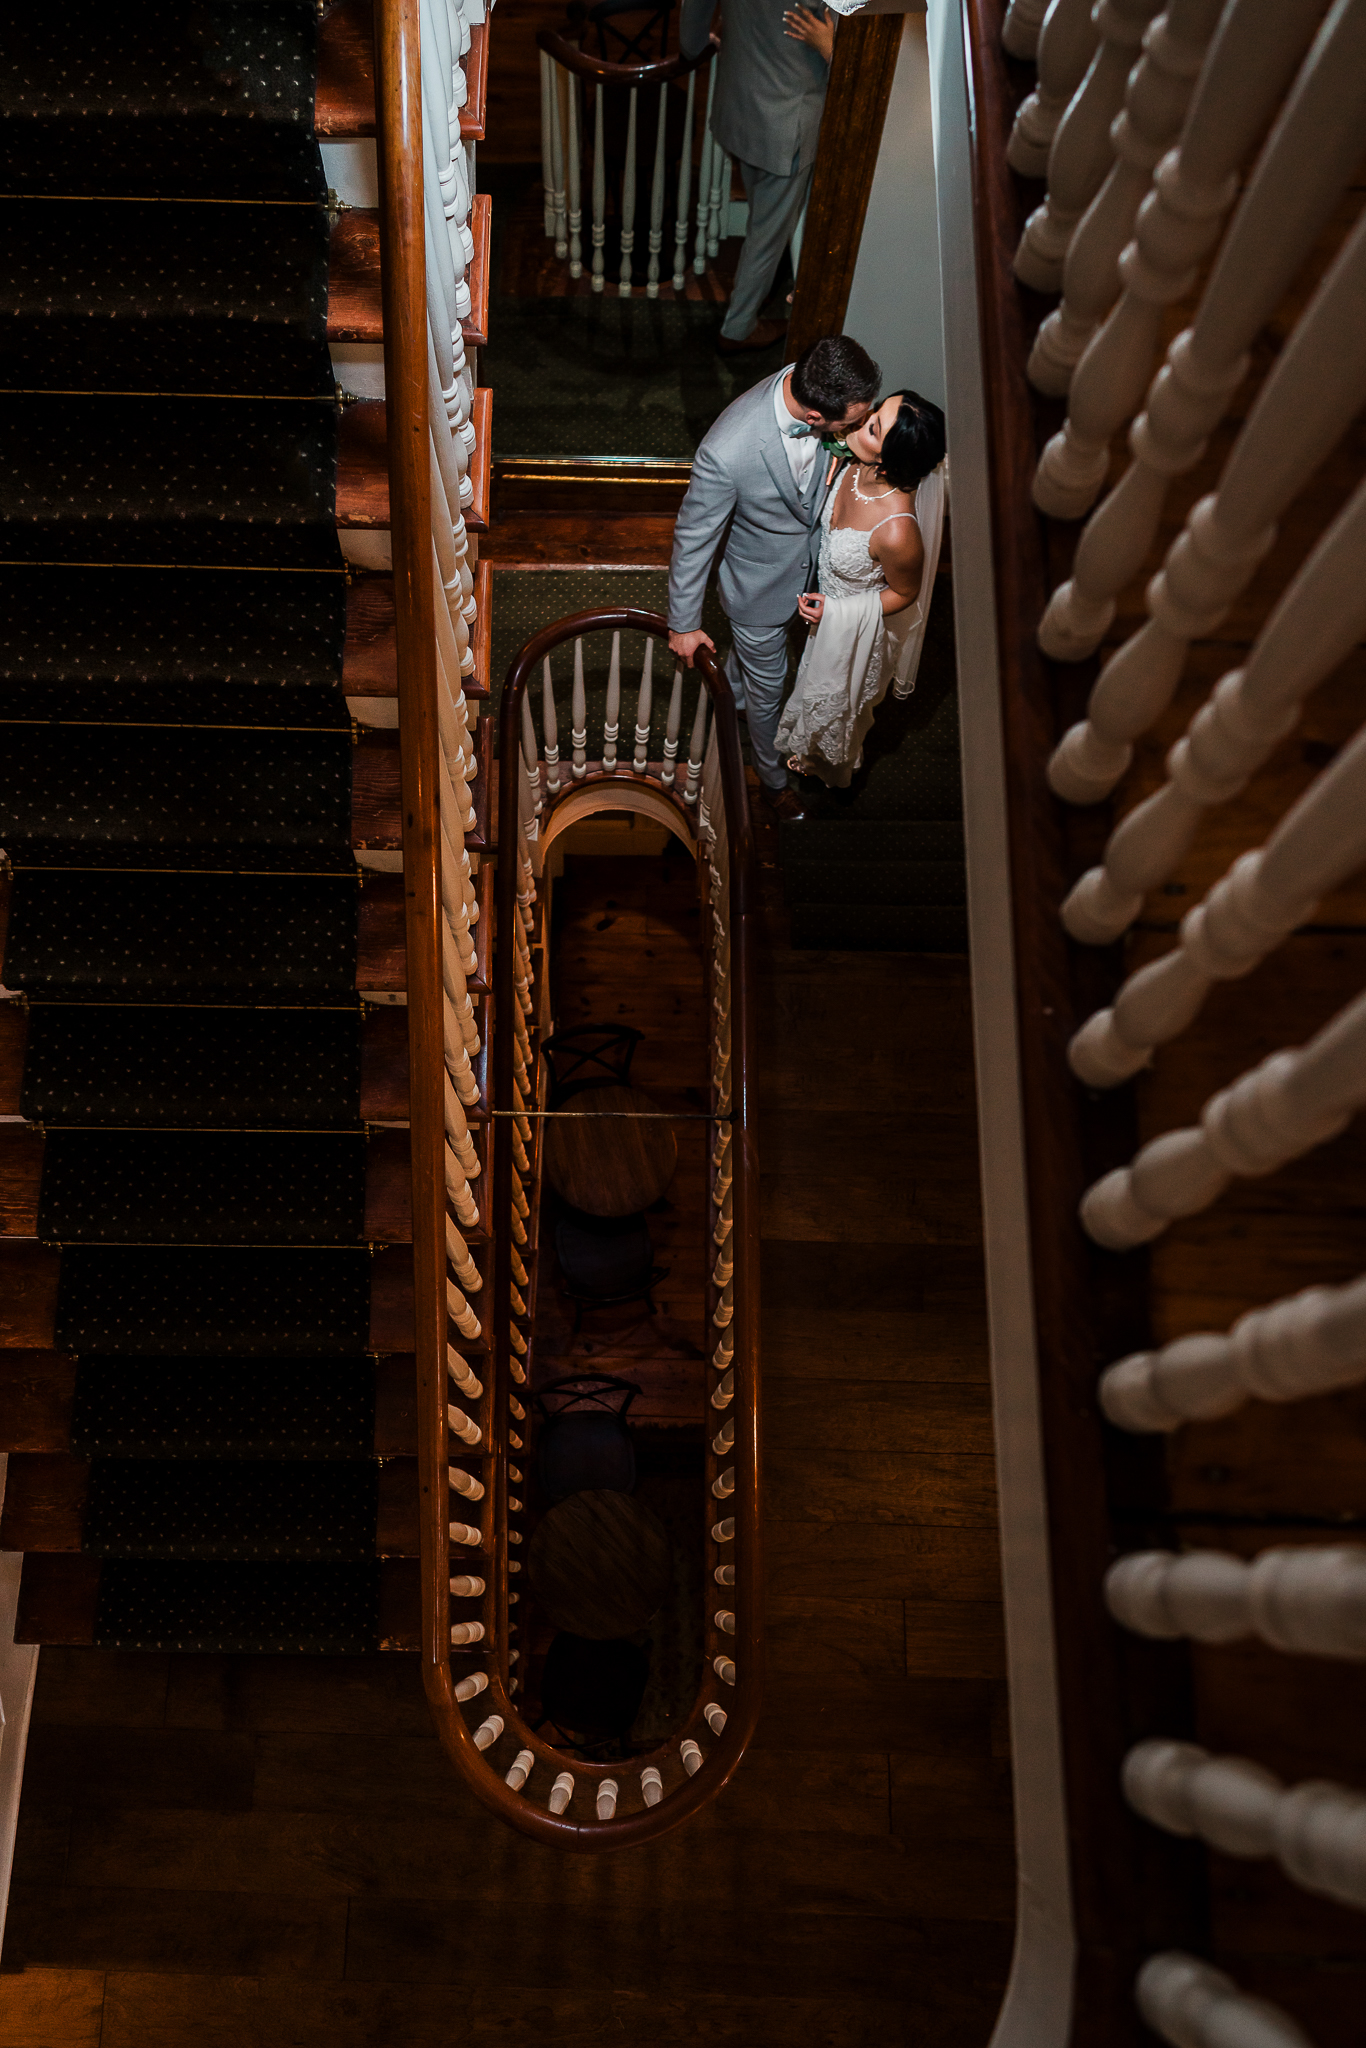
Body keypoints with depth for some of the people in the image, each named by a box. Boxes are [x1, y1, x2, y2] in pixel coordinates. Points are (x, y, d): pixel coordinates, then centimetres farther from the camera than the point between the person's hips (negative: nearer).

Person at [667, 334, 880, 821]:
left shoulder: (816, 387, -25)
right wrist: (683, 624, -13)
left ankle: (732, 697, 68)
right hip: (759, 585, -5)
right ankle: (773, 777, 50)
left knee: (750, 649, 35)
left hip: (807, 561, 5)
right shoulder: (727, 452, -43)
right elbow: (693, 538, -26)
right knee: (767, 687, 21)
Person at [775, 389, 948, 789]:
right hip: (827, 598, 6)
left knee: (837, 704, 27)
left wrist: (835, 611, -25)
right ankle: (814, 747, 68)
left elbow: (903, 594, -24)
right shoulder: (858, 467, -26)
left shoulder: (896, 531, -46)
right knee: (816, 682, 36)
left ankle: (830, 770, 60)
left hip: (855, 630, -6)